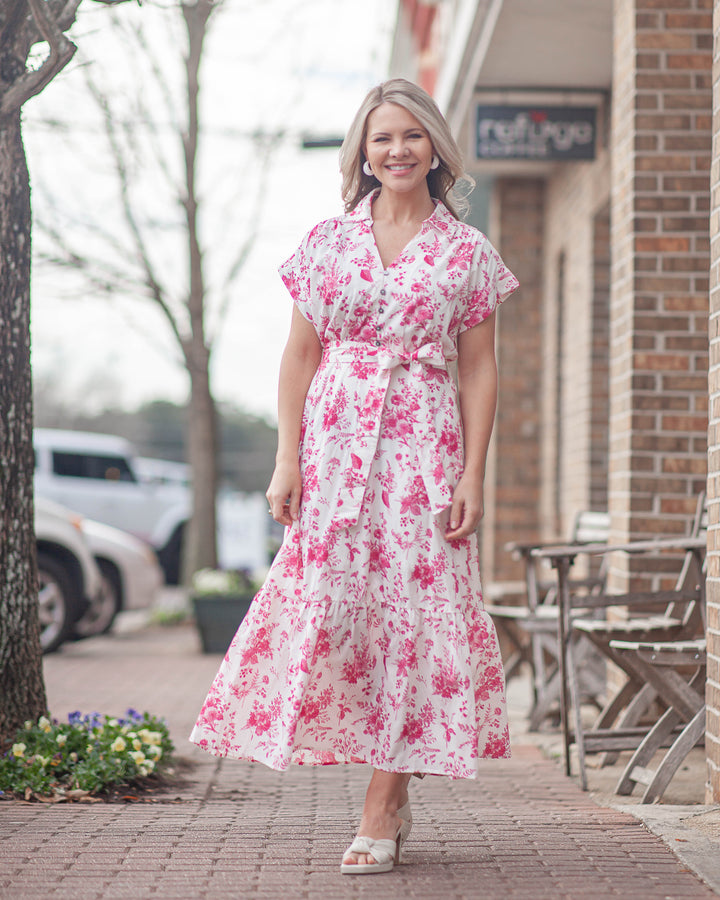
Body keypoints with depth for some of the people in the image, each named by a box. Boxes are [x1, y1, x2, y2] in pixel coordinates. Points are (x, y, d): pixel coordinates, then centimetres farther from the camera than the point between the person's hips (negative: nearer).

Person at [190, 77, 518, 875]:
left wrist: (472, 474, -5)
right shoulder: (328, 242, 8)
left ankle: (380, 814, 1)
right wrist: (288, 459, -1)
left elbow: (479, 371, 4)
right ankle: (394, 801, 14)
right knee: (331, 606, -2)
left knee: (411, 608, -5)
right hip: (334, 445, 2)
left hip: (422, 450, -1)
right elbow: (299, 358, 8)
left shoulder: (467, 252, 5)